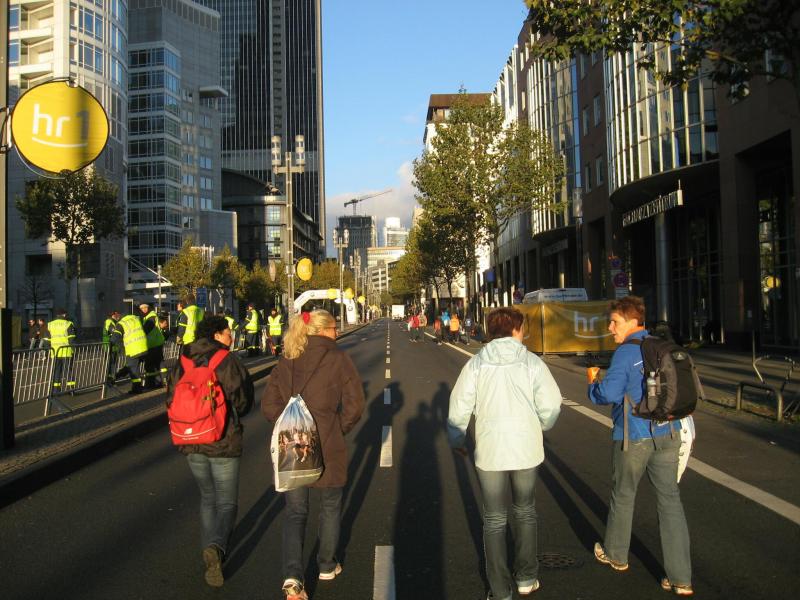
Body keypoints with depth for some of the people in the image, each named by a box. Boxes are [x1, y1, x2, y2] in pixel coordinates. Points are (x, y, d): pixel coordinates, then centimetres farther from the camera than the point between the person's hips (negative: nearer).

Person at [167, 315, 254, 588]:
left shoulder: (181, 364, 3)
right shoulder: (229, 361, -11)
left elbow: (171, 401, 5)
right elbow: (243, 401, -8)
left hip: (191, 443, 4)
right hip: (224, 442, -4)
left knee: (207, 498, 23)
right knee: (226, 502, 7)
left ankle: (209, 548, 19)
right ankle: (216, 547, -16)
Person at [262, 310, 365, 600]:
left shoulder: (287, 360, 4)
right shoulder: (338, 359, -8)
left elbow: (269, 405, 3)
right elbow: (354, 405, -11)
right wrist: (340, 429, 4)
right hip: (327, 446, -3)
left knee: (295, 512, 13)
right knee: (330, 506, 20)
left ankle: (292, 576, -2)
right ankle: (326, 566, 35)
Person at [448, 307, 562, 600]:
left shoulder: (476, 363, -4)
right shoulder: (532, 362, -5)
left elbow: (459, 406, -4)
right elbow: (551, 404, -9)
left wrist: (456, 439, 11)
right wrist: (542, 426, 12)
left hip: (489, 451, -1)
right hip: (526, 450, 1)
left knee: (494, 518, 13)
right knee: (525, 511, 23)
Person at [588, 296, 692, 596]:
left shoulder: (625, 352, -15)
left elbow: (610, 393, -22)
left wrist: (592, 387, -2)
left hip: (633, 438, -5)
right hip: (667, 435, 6)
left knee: (623, 496, 15)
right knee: (670, 500, 6)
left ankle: (616, 555, 35)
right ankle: (681, 579, 7)